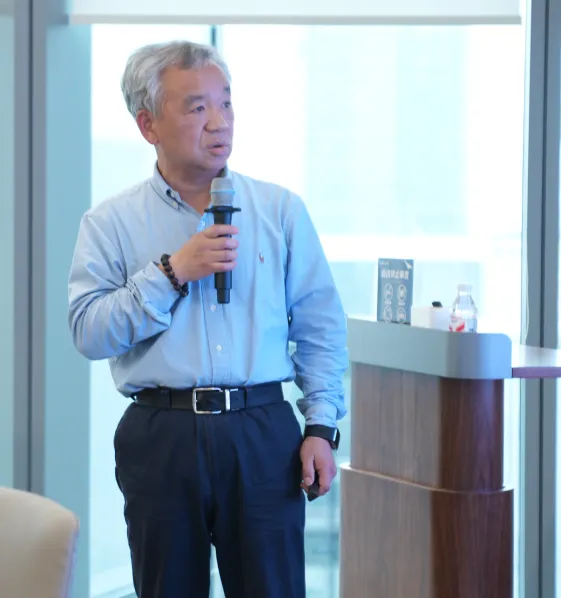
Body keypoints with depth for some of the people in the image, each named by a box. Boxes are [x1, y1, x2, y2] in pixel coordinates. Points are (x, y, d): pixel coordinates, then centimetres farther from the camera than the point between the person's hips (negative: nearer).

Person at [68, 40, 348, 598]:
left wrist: (321, 426, -1)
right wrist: (172, 272, -15)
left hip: (263, 432, 1)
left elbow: (320, 326, 7)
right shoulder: (111, 223, 3)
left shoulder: (281, 210, 8)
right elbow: (88, 332, -8)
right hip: (161, 440, 0)